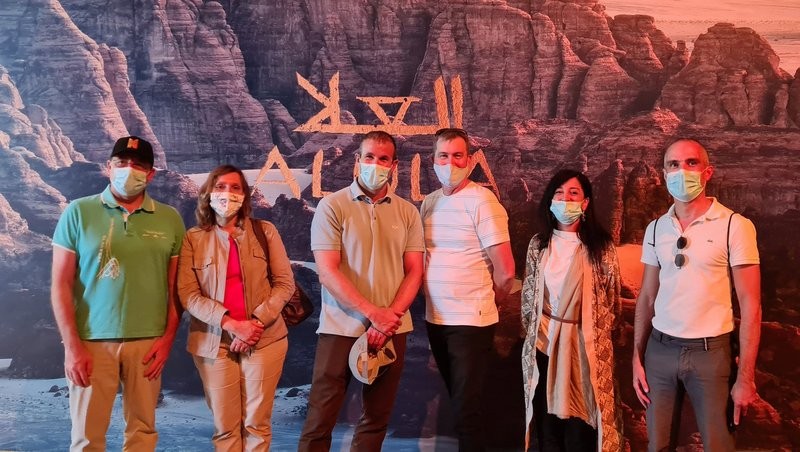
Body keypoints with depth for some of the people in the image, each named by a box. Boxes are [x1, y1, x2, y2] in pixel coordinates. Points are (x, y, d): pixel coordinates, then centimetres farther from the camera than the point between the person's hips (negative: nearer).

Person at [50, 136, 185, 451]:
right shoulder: (78, 212, 0)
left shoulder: (169, 220, 4)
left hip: (148, 342, 2)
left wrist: (168, 338, 0)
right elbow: (61, 285, -1)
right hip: (92, 341, -1)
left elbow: (176, 286, 8)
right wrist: (72, 345, -7)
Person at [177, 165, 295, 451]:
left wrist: (257, 322, -12)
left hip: (264, 339, 0)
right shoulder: (193, 239, 3)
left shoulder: (265, 231, 5)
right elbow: (188, 294, -4)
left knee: (256, 423, 5)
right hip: (214, 341, 0)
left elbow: (285, 283, 2)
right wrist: (230, 324, -16)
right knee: (225, 426, 6)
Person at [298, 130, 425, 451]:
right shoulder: (332, 206, -3)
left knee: (376, 419, 12)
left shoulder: (407, 212, 8)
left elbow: (414, 271, 4)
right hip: (340, 328, -3)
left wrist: (390, 316, -12)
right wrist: (373, 314, -17)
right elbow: (327, 272, -11)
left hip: (392, 330, 4)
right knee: (320, 420, 1)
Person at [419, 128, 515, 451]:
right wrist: (434, 307, 7)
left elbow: (505, 272, -12)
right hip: (435, 319, 6)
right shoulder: (429, 202, 7)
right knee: (457, 402, 19)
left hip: (470, 321, -6)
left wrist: (485, 305, 3)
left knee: (466, 410, 0)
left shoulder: (482, 201, -13)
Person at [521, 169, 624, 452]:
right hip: (544, 342, 3)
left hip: (585, 345, -3)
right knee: (546, 425, 10)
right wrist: (530, 333, 11)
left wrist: (605, 342, 2)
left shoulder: (601, 246, -4)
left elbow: (612, 298, 0)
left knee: (579, 428, 1)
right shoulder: (538, 244, 4)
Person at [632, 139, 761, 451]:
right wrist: (637, 358, 5)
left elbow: (750, 304, -9)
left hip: (710, 351, -3)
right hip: (660, 349, 4)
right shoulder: (656, 229, 5)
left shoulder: (735, 226, -8)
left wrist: (745, 376, -11)